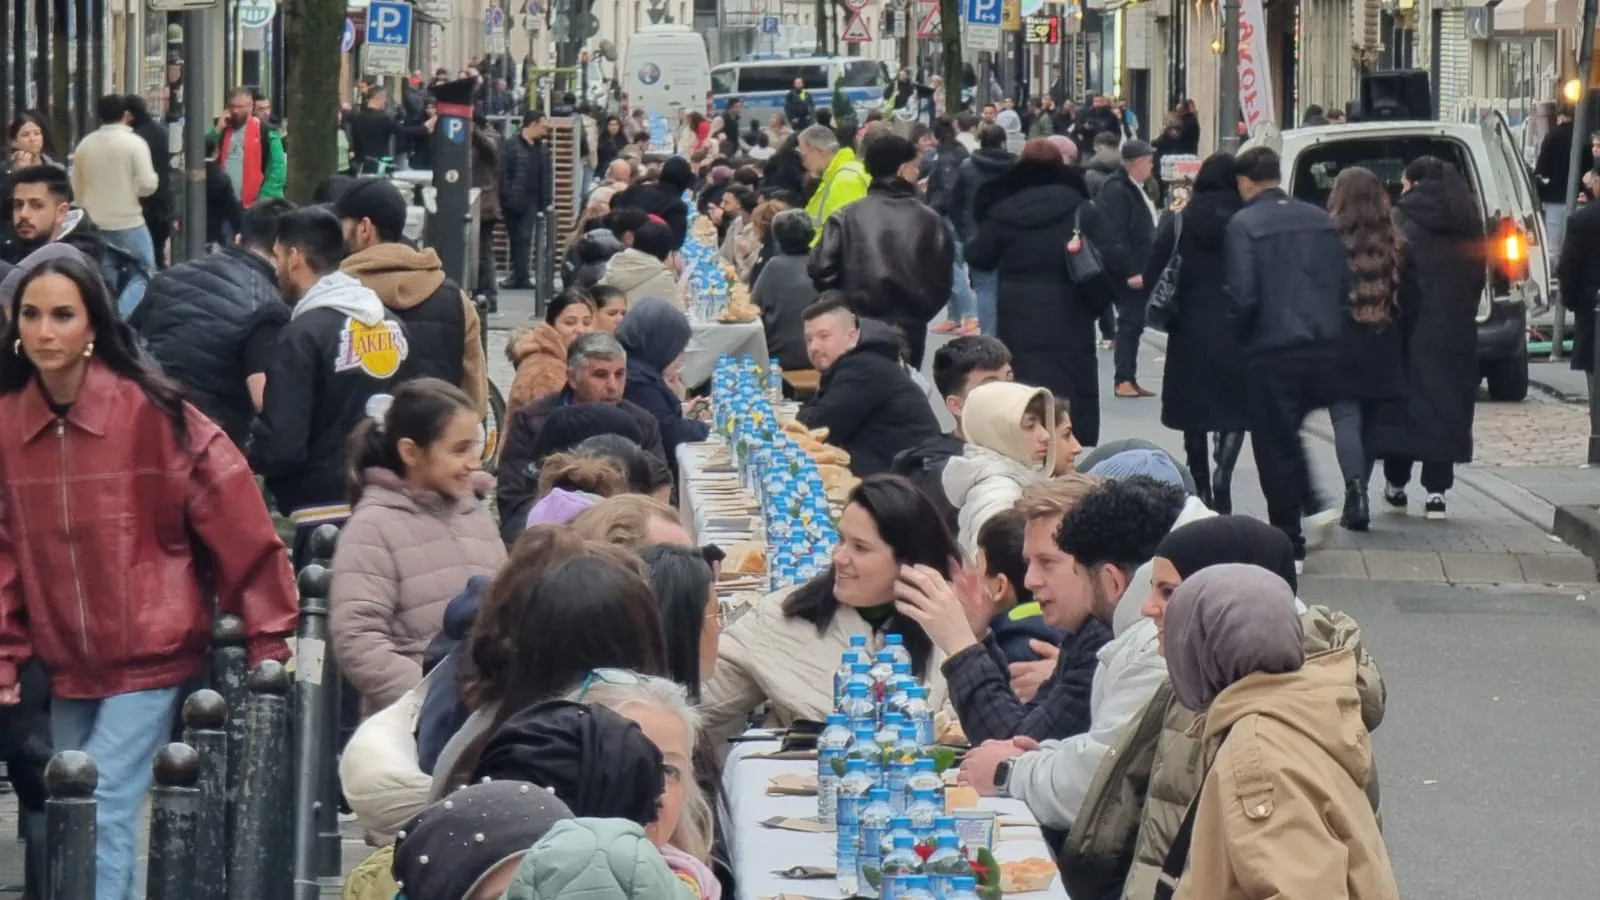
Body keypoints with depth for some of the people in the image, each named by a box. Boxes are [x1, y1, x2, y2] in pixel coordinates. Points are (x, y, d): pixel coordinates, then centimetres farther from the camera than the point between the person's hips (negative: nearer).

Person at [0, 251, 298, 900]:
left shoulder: (149, 411, -13)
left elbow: (235, 522, -9)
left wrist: (267, 634, -5)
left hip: (151, 657, -5)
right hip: (66, 664, 5)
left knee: (101, 812, -13)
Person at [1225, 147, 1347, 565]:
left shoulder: (1244, 225, -9)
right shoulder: (1320, 220, 9)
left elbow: (1243, 295, -15)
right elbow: (1346, 283, 8)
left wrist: (1241, 337, 3)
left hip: (1273, 348, -6)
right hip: (1324, 348, 6)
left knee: (1275, 444, 4)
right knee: (1288, 433, 24)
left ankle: (1289, 542, 7)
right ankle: (1313, 506, 8)